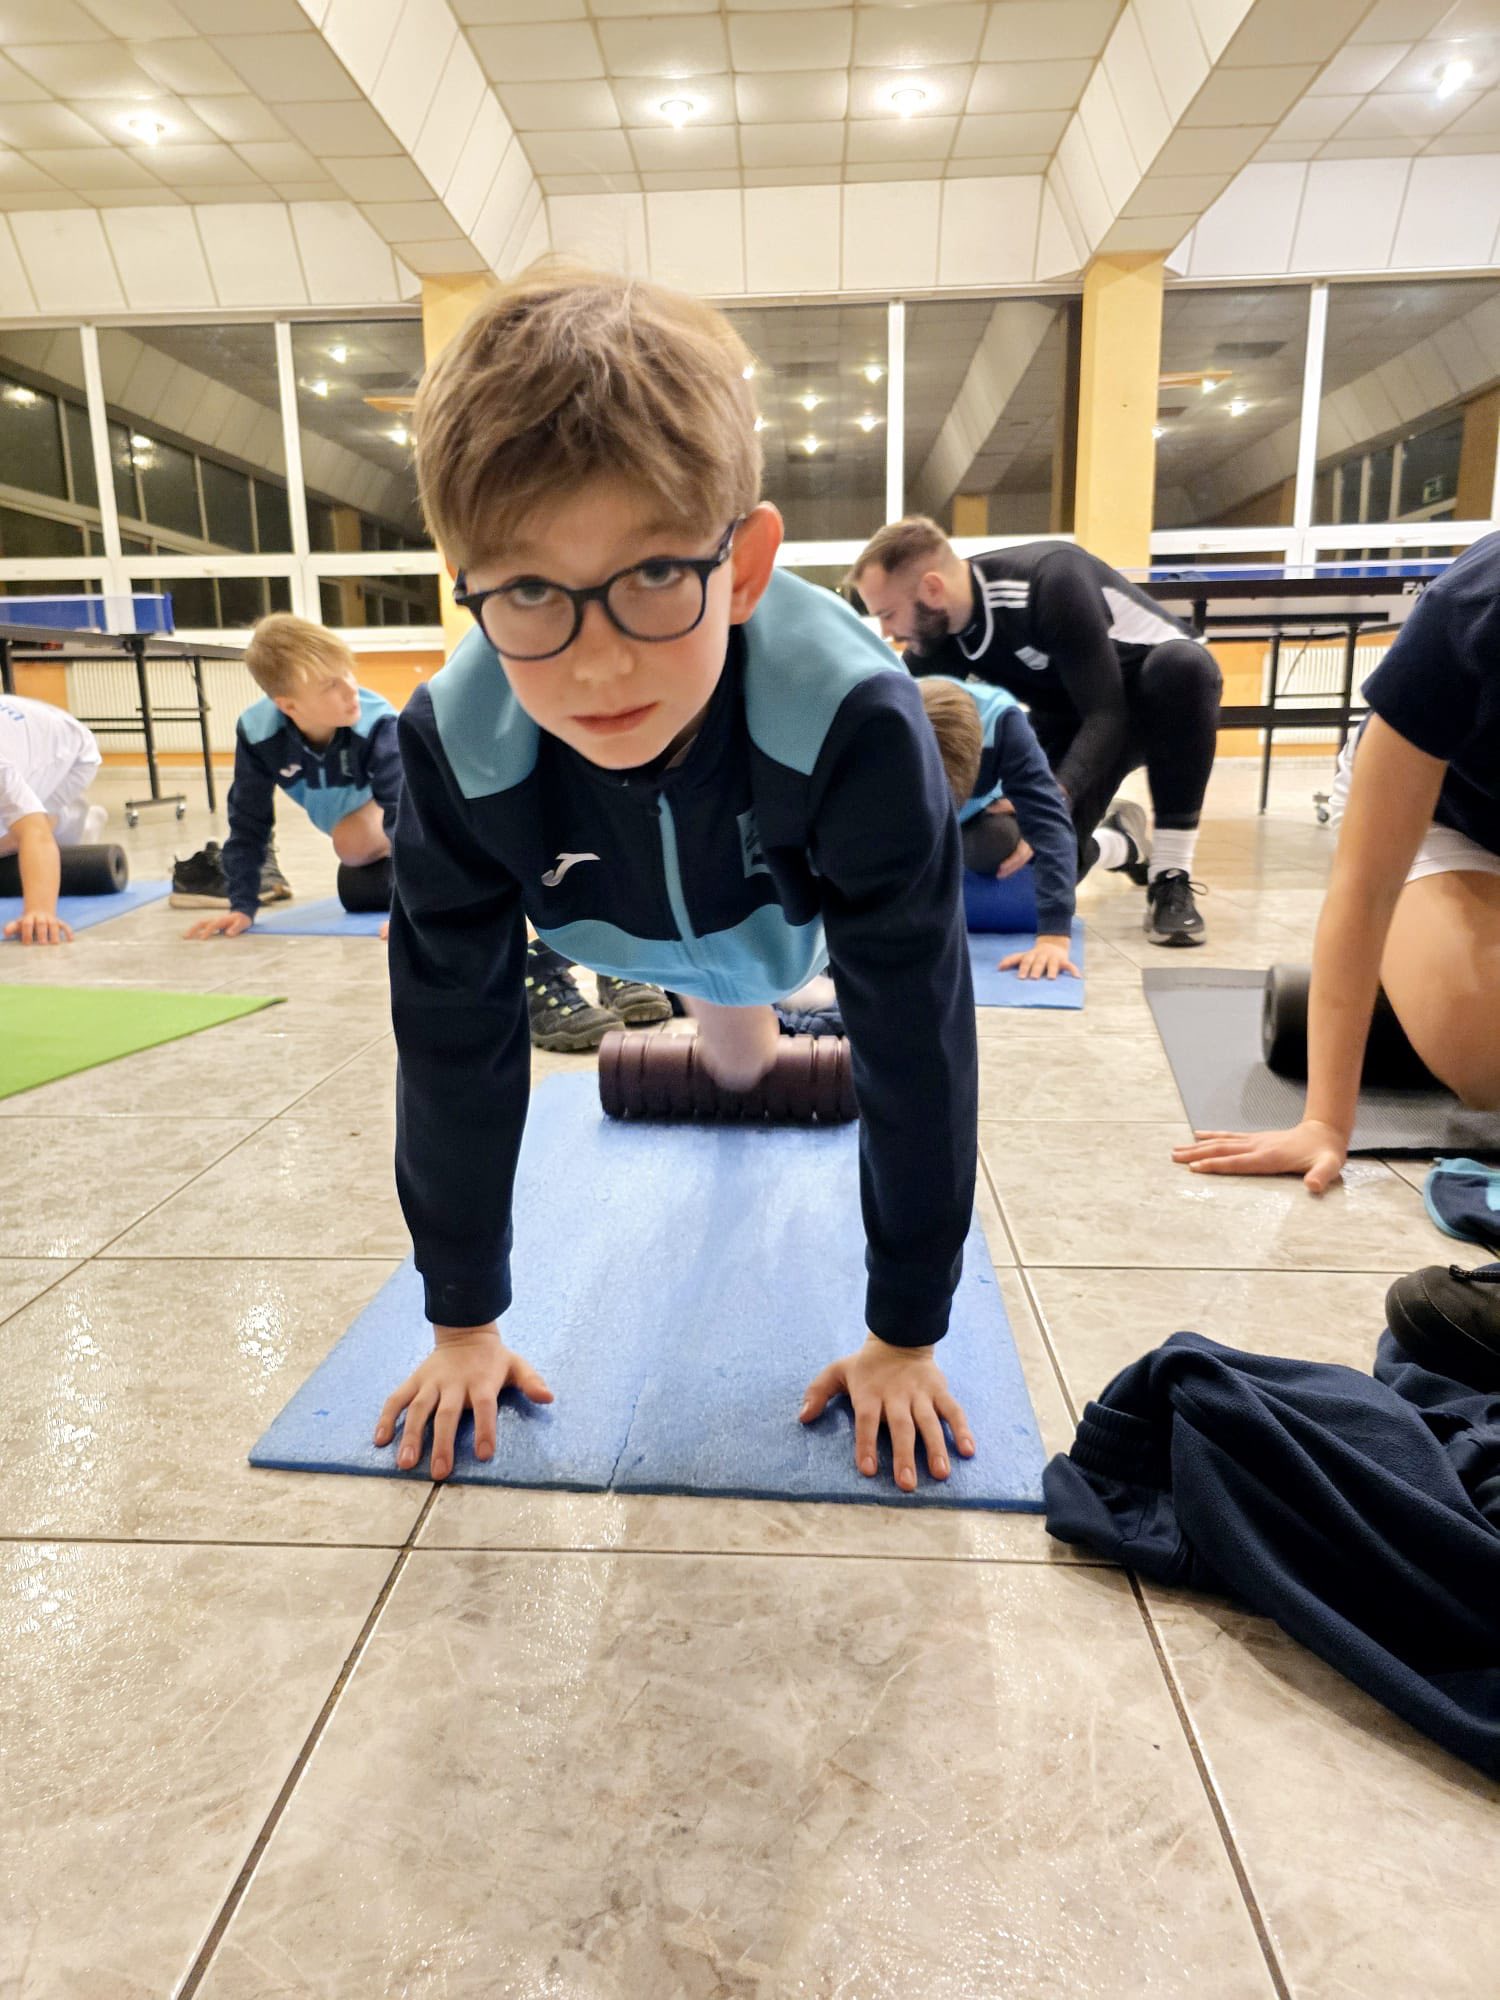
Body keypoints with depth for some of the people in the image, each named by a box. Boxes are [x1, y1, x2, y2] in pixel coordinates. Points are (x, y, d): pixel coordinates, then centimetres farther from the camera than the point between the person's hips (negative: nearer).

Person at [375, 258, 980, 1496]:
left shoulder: (859, 726, -47)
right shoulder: (456, 748, -39)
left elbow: (916, 1037, -37)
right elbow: (453, 1042, -27)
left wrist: (906, 1337, -28)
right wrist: (464, 1320, -17)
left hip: (807, 917, -2)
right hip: (646, 931, 2)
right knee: (738, 1070, 28)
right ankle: (737, 1024, 62)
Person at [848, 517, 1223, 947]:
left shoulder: (1051, 581, -33)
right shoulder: (936, 641, -16)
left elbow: (1108, 714, -34)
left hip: (1164, 688, -4)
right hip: (1070, 722, 5)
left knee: (1183, 665, -40)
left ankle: (1172, 879, -29)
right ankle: (1122, 844, 22)